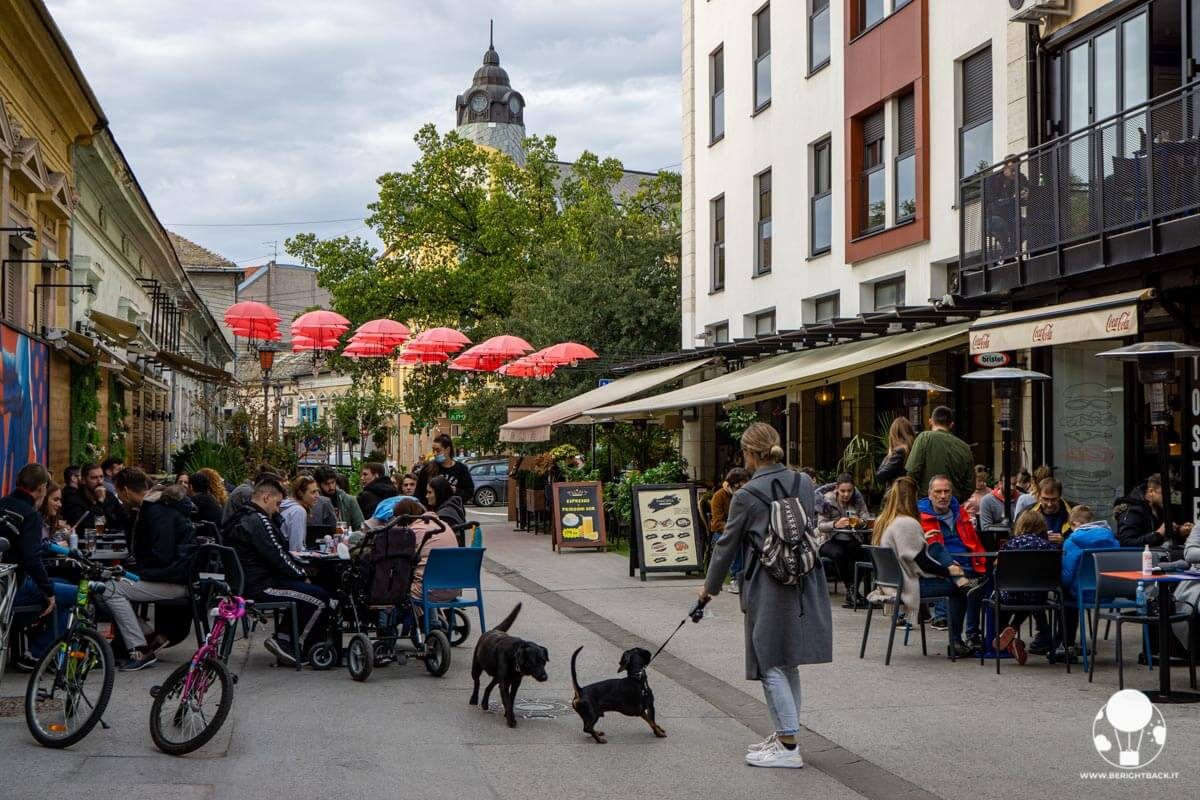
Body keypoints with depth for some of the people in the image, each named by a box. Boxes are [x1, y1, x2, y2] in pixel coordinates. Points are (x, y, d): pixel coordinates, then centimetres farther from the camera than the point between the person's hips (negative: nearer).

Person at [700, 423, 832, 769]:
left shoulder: (747, 496, -10)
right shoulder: (804, 483, 4)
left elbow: (727, 545, 0)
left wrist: (710, 586, 12)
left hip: (768, 589, -6)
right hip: (805, 584, 6)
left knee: (771, 665, 1)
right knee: (788, 663, 17)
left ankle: (788, 746, 0)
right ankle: (784, 734, 26)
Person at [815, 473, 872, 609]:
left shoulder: (858, 498, 1)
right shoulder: (827, 500, -7)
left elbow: (867, 519, -1)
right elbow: (820, 526, -11)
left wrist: (860, 521, -26)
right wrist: (835, 524, -31)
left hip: (851, 540, 2)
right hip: (830, 540, -2)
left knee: (859, 552, -31)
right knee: (839, 554, -36)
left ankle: (852, 593, -21)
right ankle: (851, 590, -25)